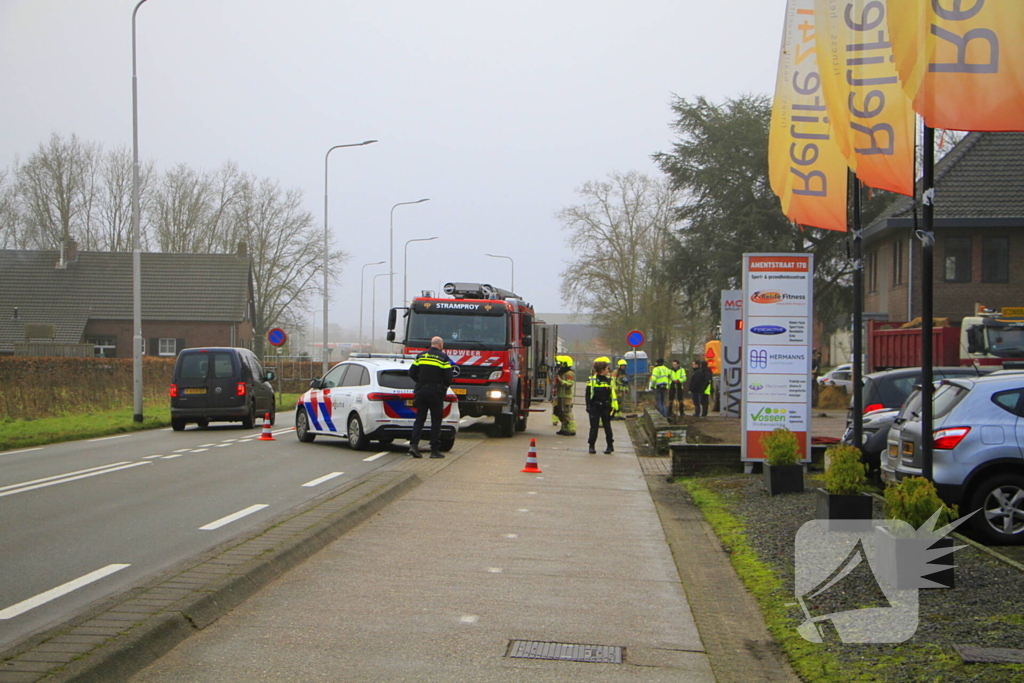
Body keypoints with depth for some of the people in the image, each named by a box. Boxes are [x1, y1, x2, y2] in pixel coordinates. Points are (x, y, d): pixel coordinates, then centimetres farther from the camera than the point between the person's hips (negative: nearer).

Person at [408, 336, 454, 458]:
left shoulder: (421, 356, 8)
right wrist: (446, 386, 10)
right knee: (436, 421, 3)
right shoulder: (443, 358, -3)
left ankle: (413, 444, -8)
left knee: (419, 419, 8)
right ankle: (434, 450, 2)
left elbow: (411, 373, 5)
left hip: (421, 391, 3)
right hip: (436, 392, -3)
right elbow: (448, 376, -10)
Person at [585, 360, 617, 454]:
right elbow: (587, 394, -2)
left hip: (606, 407, 2)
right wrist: (588, 406, -9)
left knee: (607, 426, 6)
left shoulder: (609, 380, 7)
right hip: (595, 407, -2)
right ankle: (591, 446, 10)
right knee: (594, 427, 1)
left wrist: (613, 406, 3)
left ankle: (610, 446, 15)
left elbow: (612, 394, 9)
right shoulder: (592, 380, -3)